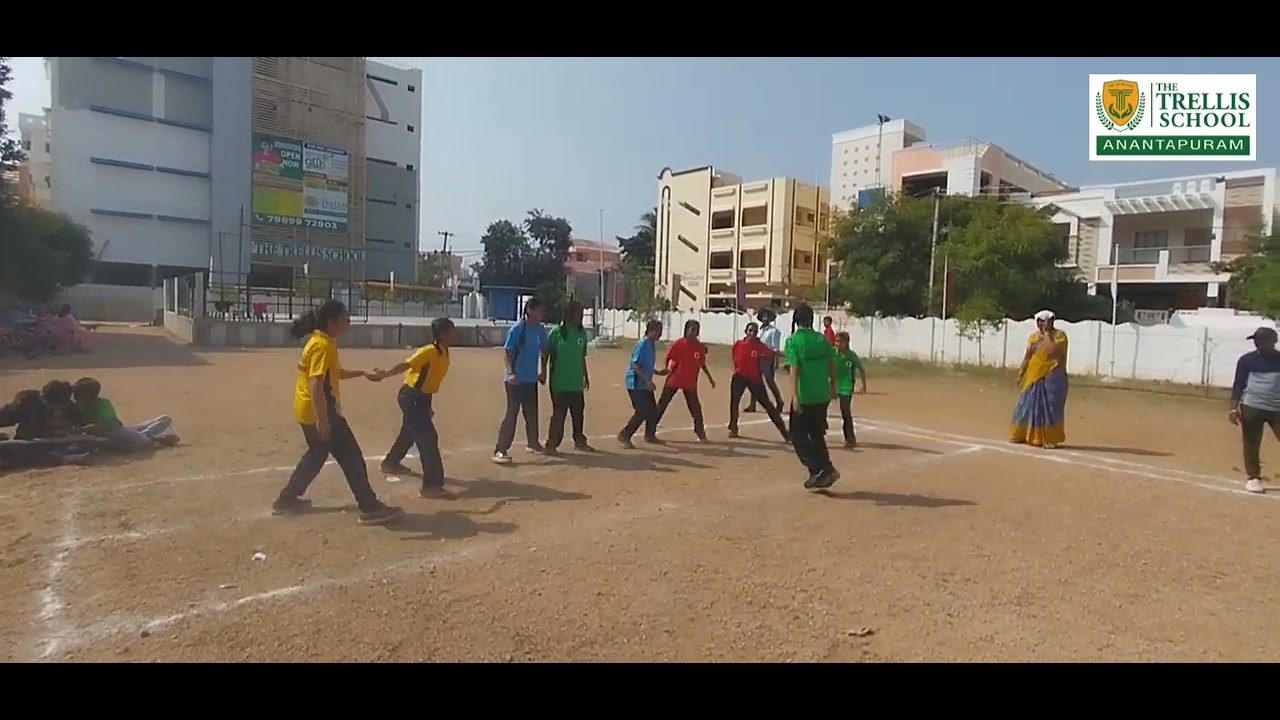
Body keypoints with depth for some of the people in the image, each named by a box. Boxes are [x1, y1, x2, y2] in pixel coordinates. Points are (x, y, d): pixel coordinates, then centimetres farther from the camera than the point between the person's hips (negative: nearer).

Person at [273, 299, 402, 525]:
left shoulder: (322, 341, 12)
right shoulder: (323, 345, -20)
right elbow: (316, 384, -27)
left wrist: (361, 373, 25)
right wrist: (323, 420, -30)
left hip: (309, 411, 10)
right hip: (319, 411, -10)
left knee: (317, 454, 24)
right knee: (351, 457, -5)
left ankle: (287, 499, 32)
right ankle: (370, 508, -1)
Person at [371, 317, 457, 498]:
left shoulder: (445, 354, 5)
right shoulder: (428, 351, -21)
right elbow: (405, 366, -33)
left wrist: (427, 404, 21)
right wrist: (384, 375, -48)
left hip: (422, 398, 10)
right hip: (411, 397, -10)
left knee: (409, 432, 28)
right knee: (428, 438, -13)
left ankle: (391, 463, 53)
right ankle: (432, 485, -11)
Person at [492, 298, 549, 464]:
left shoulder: (540, 330, 5)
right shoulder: (517, 329, -14)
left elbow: (543, 351, 17)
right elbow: (506, 351, -15)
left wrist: (543, 371, 16)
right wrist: (510, 372, -25)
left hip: (531, 378, 6)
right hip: (515, 379, -6)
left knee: (532, 412, 16)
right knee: (512, 413, -8)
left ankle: (533, 443, 33)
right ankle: (500, 450, -5)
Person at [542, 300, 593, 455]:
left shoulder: (582, 333, 6)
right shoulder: (557, 332, -8)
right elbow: (545, 354, -5)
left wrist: (586, 376, 17)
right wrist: (544, 372, -10)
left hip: (577, 382, 5)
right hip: (560, 382, -5)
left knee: (579, 413, 14)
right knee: (559, 414, -1)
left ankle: (579, 441, 29)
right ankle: (551, 444, 8)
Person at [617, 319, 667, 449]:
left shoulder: (653, 345, 10)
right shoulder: (643, 344, -16)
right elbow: (635, 365, -22)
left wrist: (657, 371, 13)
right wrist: (647, 380, -25)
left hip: (646, 384, 9)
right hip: (636, 384, -9)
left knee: (653, 410, 13)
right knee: (641, 412, -10)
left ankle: (650, 435, 30)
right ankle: (624, 436, -1)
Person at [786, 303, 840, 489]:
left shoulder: (793, 341, -9)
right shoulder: (822, 338, 5)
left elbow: (794, 369, -18)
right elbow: (832, 365, 8)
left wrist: (794, 396, -21)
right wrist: (833, 386, 22)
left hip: (804, 396, -5)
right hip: (822, 396, 5)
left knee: (798, 436, 7)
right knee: (817, 435, 18)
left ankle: (821, 470, -5)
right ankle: (820, 473, 22)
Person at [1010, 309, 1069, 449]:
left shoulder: (1059, 335, -7)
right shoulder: (1033, 337, 9)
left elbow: (1052, 352, -23)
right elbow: (1027, 357, 12)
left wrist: (1047, 334, -16)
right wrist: (1020, 374, 8)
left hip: (1052, 377, -5)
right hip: (1034, 377, 5)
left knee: (1050, 408, -4)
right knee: (1029, 405, 8)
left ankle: (1050, 440, 2)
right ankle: (1023, 435, 17)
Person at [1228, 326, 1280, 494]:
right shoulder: (1247, 360, 3)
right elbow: (1238, 384, 2)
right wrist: (1234, 408, -7)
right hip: (1251, 407, -1)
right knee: (1251, 446, 3)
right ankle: (1253, 478, 14)